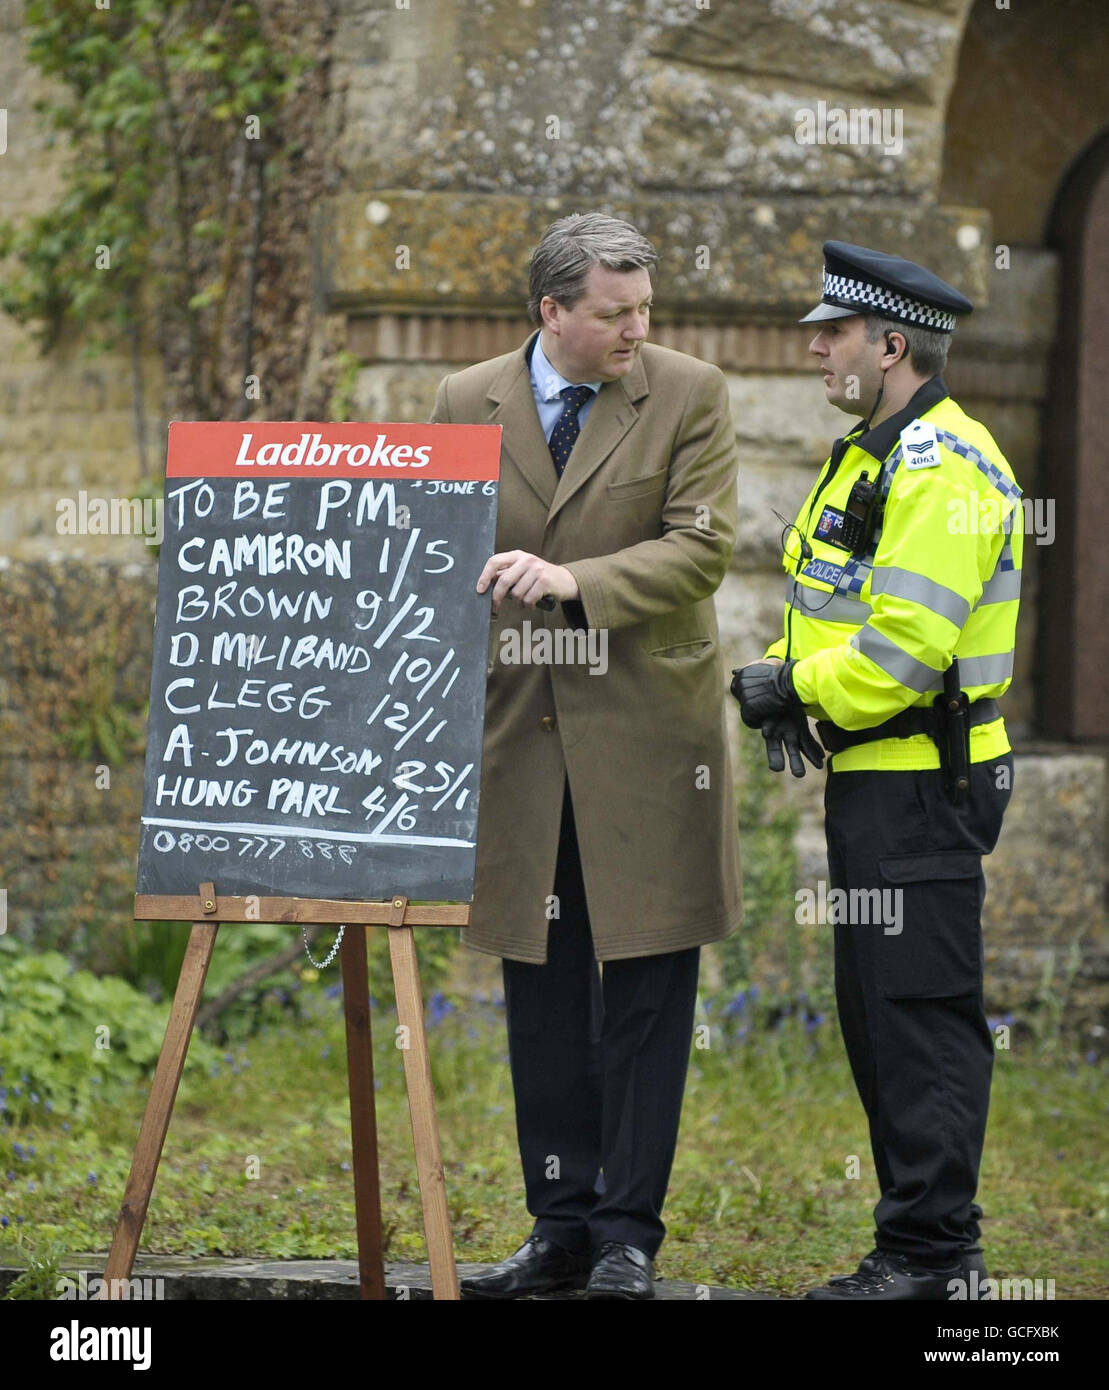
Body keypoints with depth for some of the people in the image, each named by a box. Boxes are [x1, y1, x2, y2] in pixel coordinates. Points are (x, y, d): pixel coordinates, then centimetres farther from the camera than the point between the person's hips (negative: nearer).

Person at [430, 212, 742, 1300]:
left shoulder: (689, 395, -1)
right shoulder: (468, 402, 6)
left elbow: (703, 547, -10)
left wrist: (575, 580, -22)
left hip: (646, 732, -3)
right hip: (519, 735, 3)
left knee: (646, 992, -1)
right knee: (540, 991, 7)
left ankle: (629, 1232, 5)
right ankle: (561, 1225, 15)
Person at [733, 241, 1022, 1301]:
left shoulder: (943, 470, -16)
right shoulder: (872, 456, 17)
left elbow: (904, 645, -23)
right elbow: (837, 611, 23)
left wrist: (796, 687, -11)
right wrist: (784, 677, 4)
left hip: (922, 786, -11)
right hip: (873, 776, 11)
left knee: (921, 1010, -9)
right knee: (876, 1009, 13)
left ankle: (931, 1252, -6)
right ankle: (920, 1236, 18)